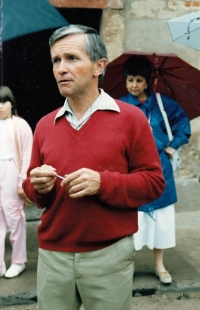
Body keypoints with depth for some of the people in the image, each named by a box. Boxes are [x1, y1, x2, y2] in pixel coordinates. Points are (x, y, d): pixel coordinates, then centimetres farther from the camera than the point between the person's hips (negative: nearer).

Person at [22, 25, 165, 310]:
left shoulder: (131, 118, -5)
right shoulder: (45, 125, 7)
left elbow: (154, 182, -6)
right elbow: (32, 188, 14)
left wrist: (103, 183, -20)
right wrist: (38, 187, -10)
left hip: (109, 254, -3)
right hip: (52, 255, 4)